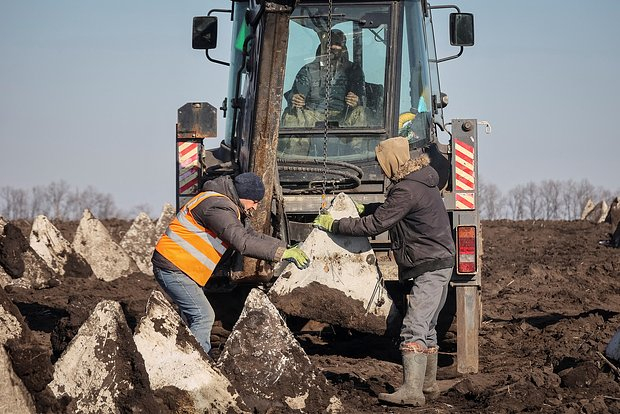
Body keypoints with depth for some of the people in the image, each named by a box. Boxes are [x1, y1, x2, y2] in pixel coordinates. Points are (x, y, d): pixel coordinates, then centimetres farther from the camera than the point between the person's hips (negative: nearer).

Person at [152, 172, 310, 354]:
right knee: (203, 316, -11)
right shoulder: (217, 206, -23)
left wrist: (285, 247, 4)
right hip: (173, 268, -11)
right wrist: (281, 252, -31)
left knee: (193, 318, 15)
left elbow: (249, 235, 15)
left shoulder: (229, 207, 12)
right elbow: (242, 242, -32)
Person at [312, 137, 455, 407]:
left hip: (430, 267, -11)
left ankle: (411, 391, -23)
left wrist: (334, 225, -10)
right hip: (439, 263, 11)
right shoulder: (421, 179, 11)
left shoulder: (407, 190, -21)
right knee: (426, 328, 17)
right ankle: (428, 386, 25)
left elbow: (374, 225, -18)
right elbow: (392, 209, 25)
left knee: (413, 328, -16)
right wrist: (364, 209, 15)